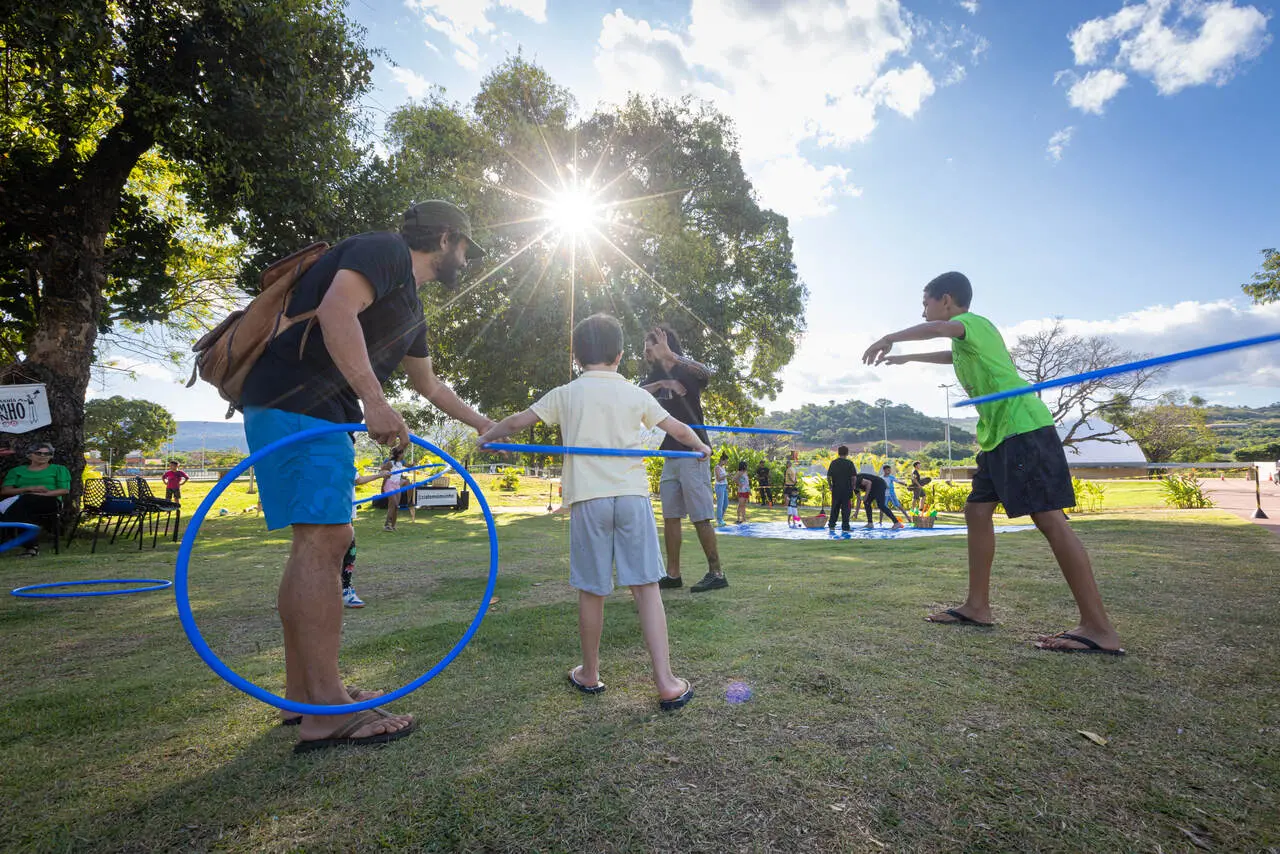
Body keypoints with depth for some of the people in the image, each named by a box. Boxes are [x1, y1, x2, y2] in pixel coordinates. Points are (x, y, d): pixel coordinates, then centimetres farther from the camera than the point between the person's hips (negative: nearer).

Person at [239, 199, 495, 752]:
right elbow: (335, 310, -22)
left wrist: (483, 425, 41)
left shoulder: (411, 310, 24)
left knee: (316, 541, 10)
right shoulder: (385, 250, -3)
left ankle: (301, 692, 20)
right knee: (324, 536, -15)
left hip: (322, 415, 10)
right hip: (294, 403, -10)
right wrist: (374, 402, -28)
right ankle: (327, 713, -11)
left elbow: (429, 384, 34)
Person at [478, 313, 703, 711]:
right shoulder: (636, 395, 10)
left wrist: (487, 436, 32)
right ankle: (666, 683, 5)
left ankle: (590, 674, 28)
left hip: (589, 498, -1)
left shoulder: (566, 394, 7)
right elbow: (679, 430, 17)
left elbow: (517, 422, 12)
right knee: (646, 586, 4)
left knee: (591, 590, 11)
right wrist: (701, 447, 38)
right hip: (633, 495, 1)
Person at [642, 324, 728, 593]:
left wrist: (671, 355, -38)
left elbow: (706, 373, -32)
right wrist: (661, 384, -14)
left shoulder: (685, 371, -9)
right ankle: (673, 575, 18)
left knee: (701, 518, -4)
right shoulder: (656, 375, 14)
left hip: (692, 454, -8)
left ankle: (716, 574, 6)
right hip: (670, 456, 8)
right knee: (670, 517, 10)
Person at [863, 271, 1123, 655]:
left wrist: (889, 338, -24)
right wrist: (906, 358, 54)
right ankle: (977, 607, 15)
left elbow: (940, 329, -31)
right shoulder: (963, 342, 22)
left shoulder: (974, 322, -5)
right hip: (998, 435, 10)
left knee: (1049, 518, -13)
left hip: (1023, 428, -10)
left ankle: (1099, 629, -9)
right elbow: (952, 355, 48)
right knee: (977, 511, 9)